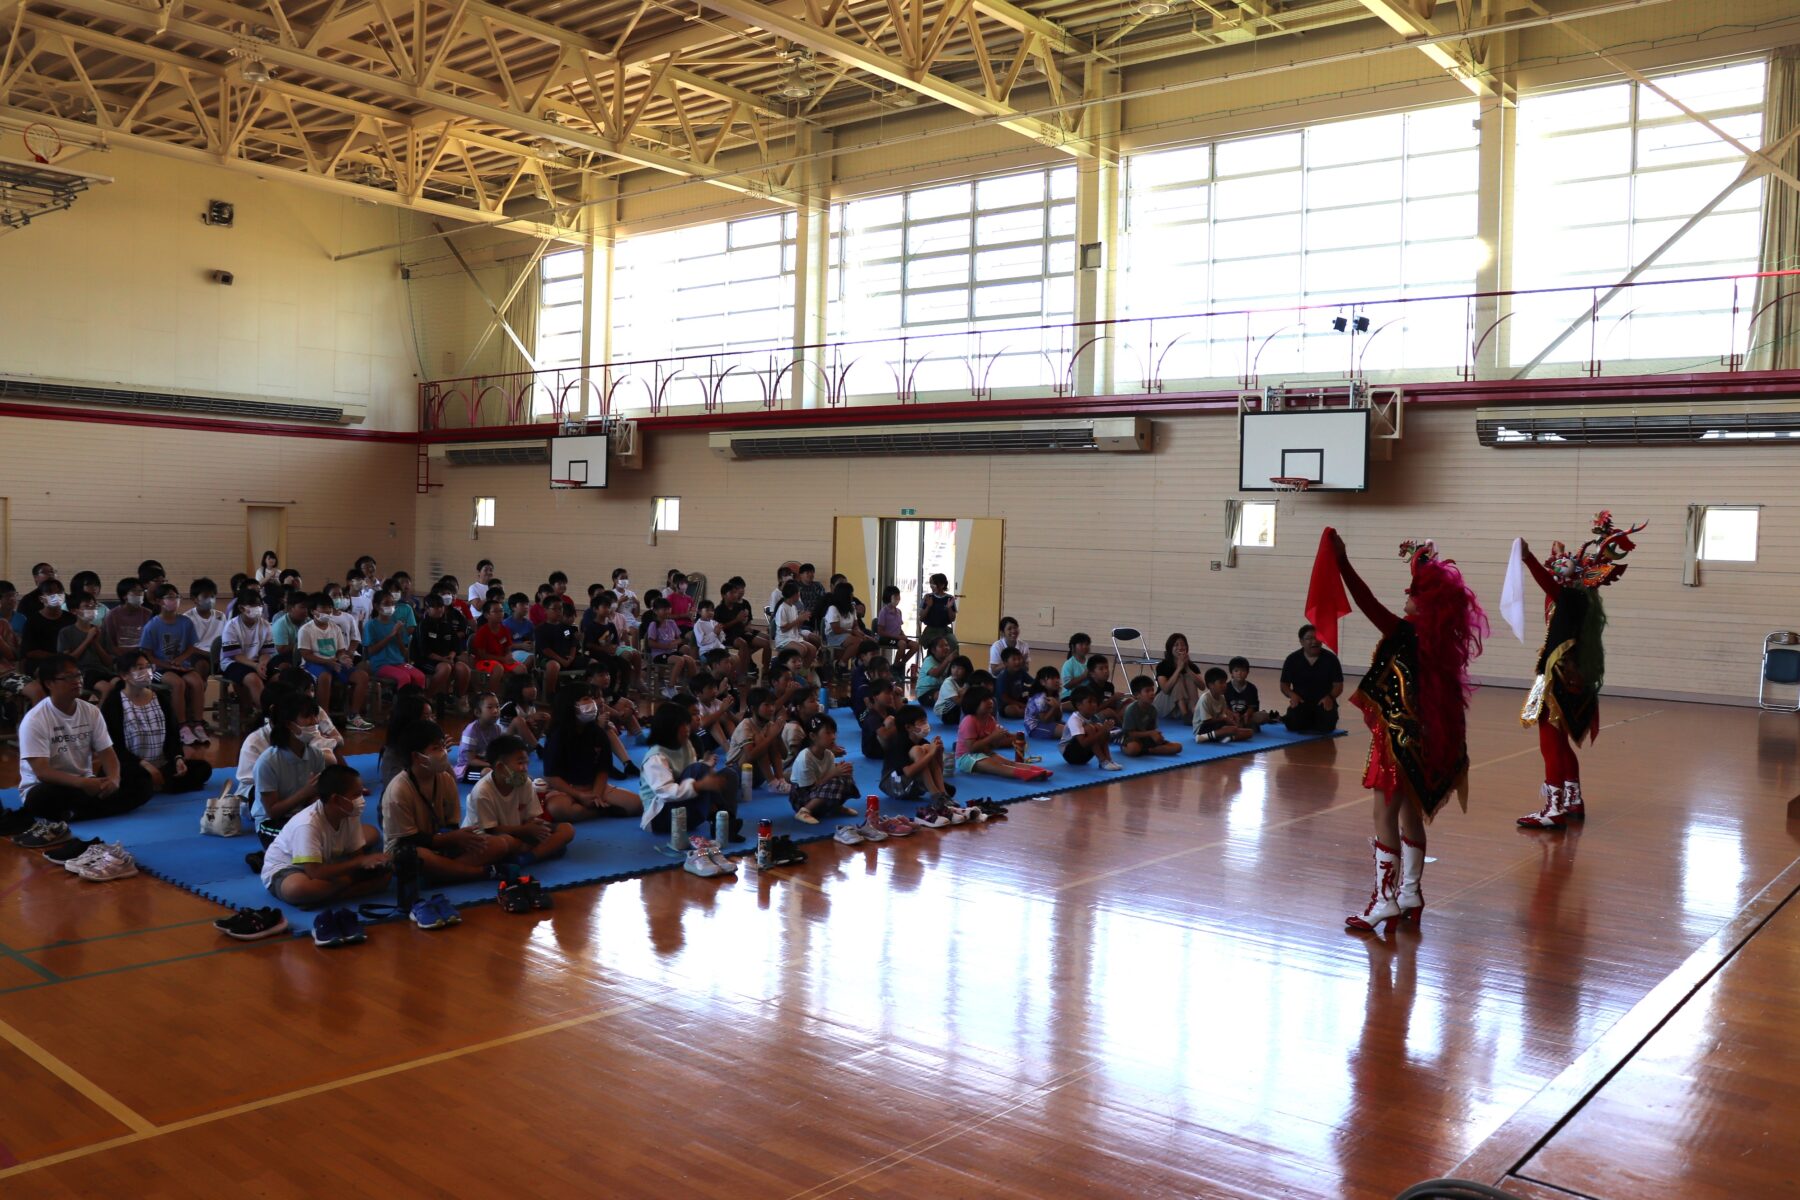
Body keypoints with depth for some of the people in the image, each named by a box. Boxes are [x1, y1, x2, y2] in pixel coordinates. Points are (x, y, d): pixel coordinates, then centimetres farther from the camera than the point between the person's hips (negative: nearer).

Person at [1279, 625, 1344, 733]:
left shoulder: (1331, 659, -3)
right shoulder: (1292, 659, -1)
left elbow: (1338, 686, -2)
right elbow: (1284, 685, 4)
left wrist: (1330, 697, -23)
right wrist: (1292, 695, -18)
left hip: (1324, 702, 0)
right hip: (1301, 702, 0)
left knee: (1327, 725, -26)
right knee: (1294, 725, -28)